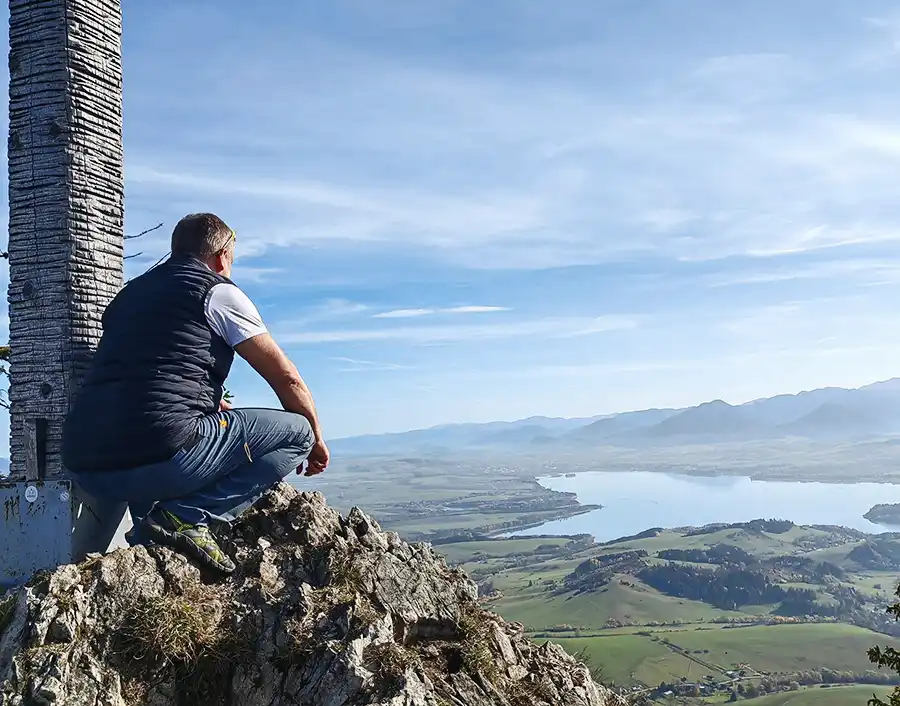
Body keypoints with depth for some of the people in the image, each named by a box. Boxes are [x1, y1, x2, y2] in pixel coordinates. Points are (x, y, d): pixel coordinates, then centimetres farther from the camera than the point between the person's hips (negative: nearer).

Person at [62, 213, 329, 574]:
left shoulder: (129, 294, 27)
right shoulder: (219, 291, 7)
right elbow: (287, 379, 8)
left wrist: (228, 409, 44)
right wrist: (315, 439, 23)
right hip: (160, 456, -8)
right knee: (296, 432, 4)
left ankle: (149, 529, 14)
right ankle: (187, 516, -10)